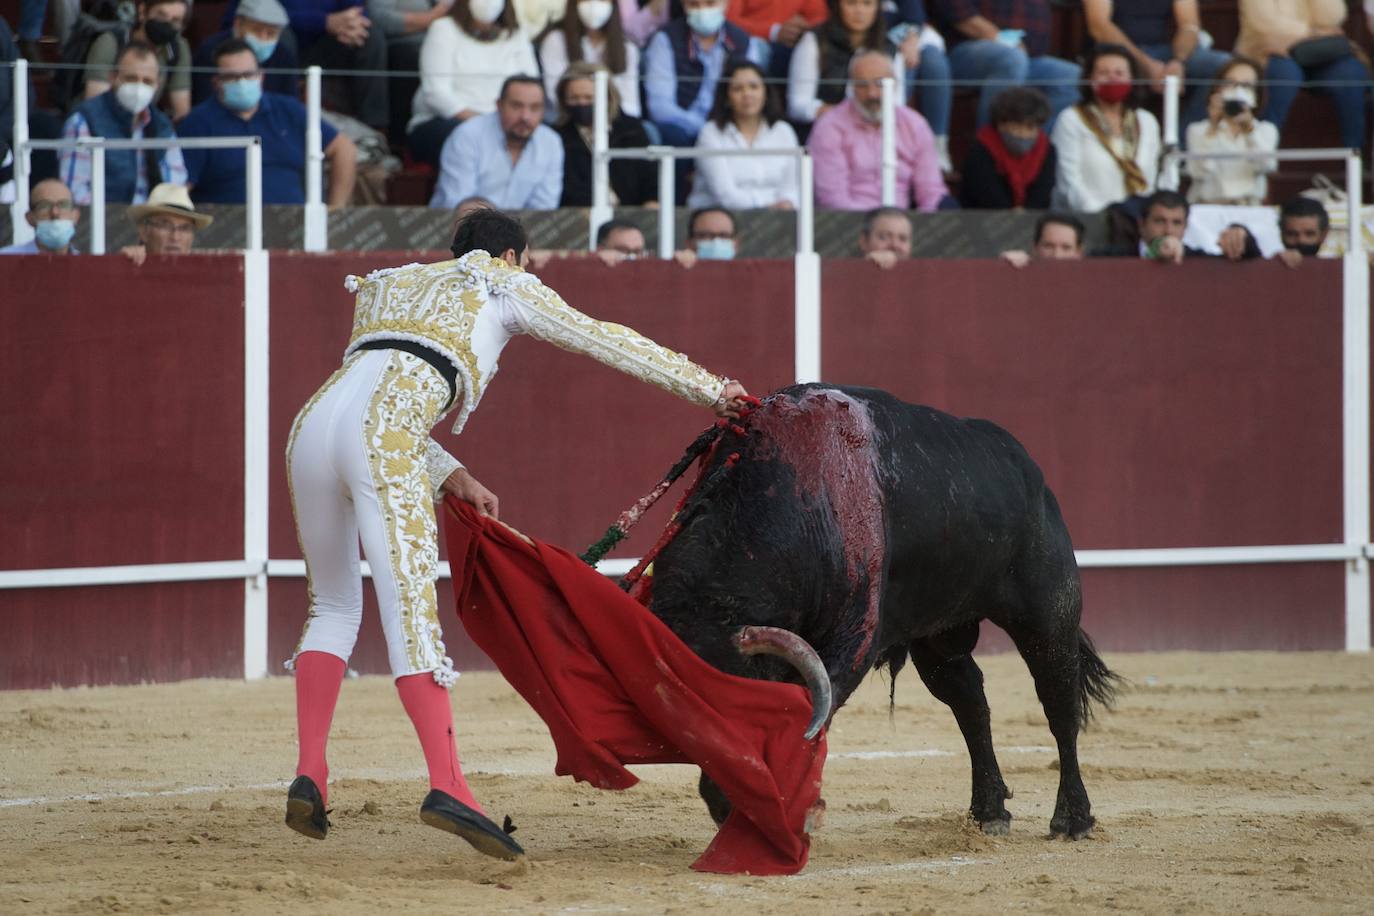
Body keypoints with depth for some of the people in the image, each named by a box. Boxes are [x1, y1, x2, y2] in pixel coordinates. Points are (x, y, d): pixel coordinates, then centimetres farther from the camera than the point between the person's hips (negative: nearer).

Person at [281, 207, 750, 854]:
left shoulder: (388, 286, 37)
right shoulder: (503, 286, 22)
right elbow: (607, 341, 23)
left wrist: (453, 478, 23)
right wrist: (709, 389, 30)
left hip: (313, 424, 6)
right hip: (385, 438, -6)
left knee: (334, 608, 20)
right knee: (410, 608, -13)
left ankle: (309, 775, 7)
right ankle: (446, 788, -24)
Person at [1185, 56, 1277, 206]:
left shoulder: (1266, 130, 15)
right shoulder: (1198, 130, 10)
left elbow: (1266, 166, -6)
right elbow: (1199, 172, -8)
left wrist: (1250, 129, -18)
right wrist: (1213, 129, -11)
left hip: (1250, 208, 1)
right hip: (1208, 204, -1)